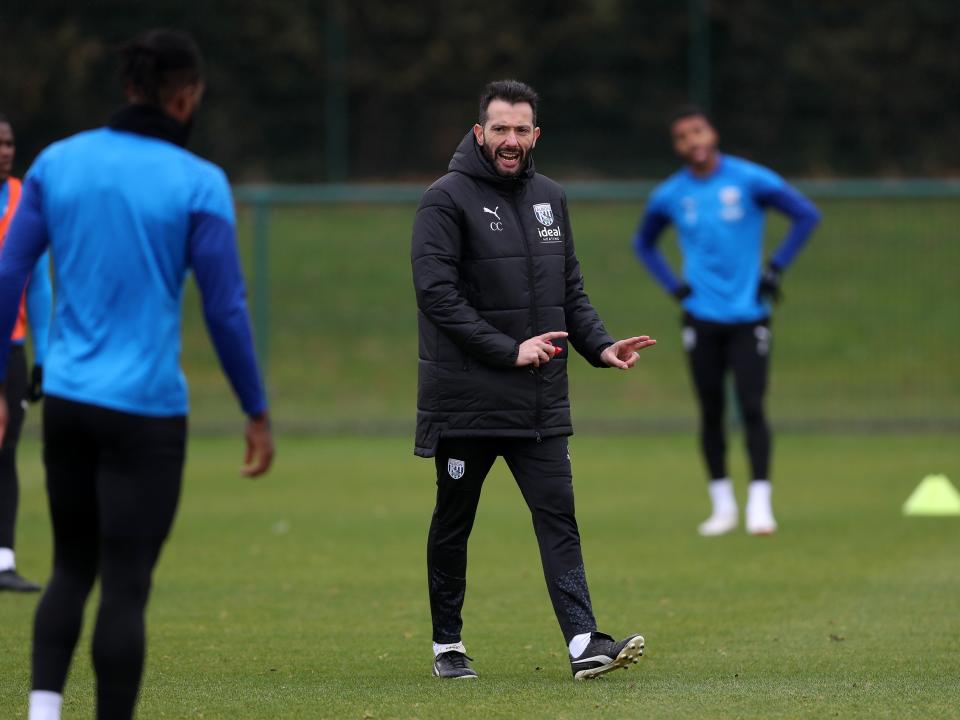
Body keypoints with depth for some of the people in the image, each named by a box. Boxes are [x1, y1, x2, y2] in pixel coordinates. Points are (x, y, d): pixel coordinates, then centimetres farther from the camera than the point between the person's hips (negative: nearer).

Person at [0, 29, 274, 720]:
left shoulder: (58, 163, 3)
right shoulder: (199, 184, -9)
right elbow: (226, 309, -9)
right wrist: (259, 415, 1)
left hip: (67, 400, 5)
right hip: (146, 407, -4)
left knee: (73, 569, 19)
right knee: (126, 587, 1)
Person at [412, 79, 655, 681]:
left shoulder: (551, 198, 13)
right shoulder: (447, 200, -8)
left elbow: (570, 290, 18)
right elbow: (437, 294, -16)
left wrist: (600, 346, 0)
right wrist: (510, 350, -19)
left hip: (541, 404, 5)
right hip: (465, 400, -5)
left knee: (558, 517, -5)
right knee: (453, 525, 7)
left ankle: (584, 643, -13)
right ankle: (447, 646, 19)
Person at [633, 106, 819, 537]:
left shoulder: (749, 180, -6)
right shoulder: (669, 196, 3)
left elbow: (806, 215, -1)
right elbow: (643, 243, 21)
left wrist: (776, 267, -5)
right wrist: (673, 286, 7)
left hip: (749, 315, -2)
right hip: (701, 319, 2)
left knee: (752, 407, -10)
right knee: (711, 412, 4)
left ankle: (760, 503, -8)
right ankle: (722, 505, 14)